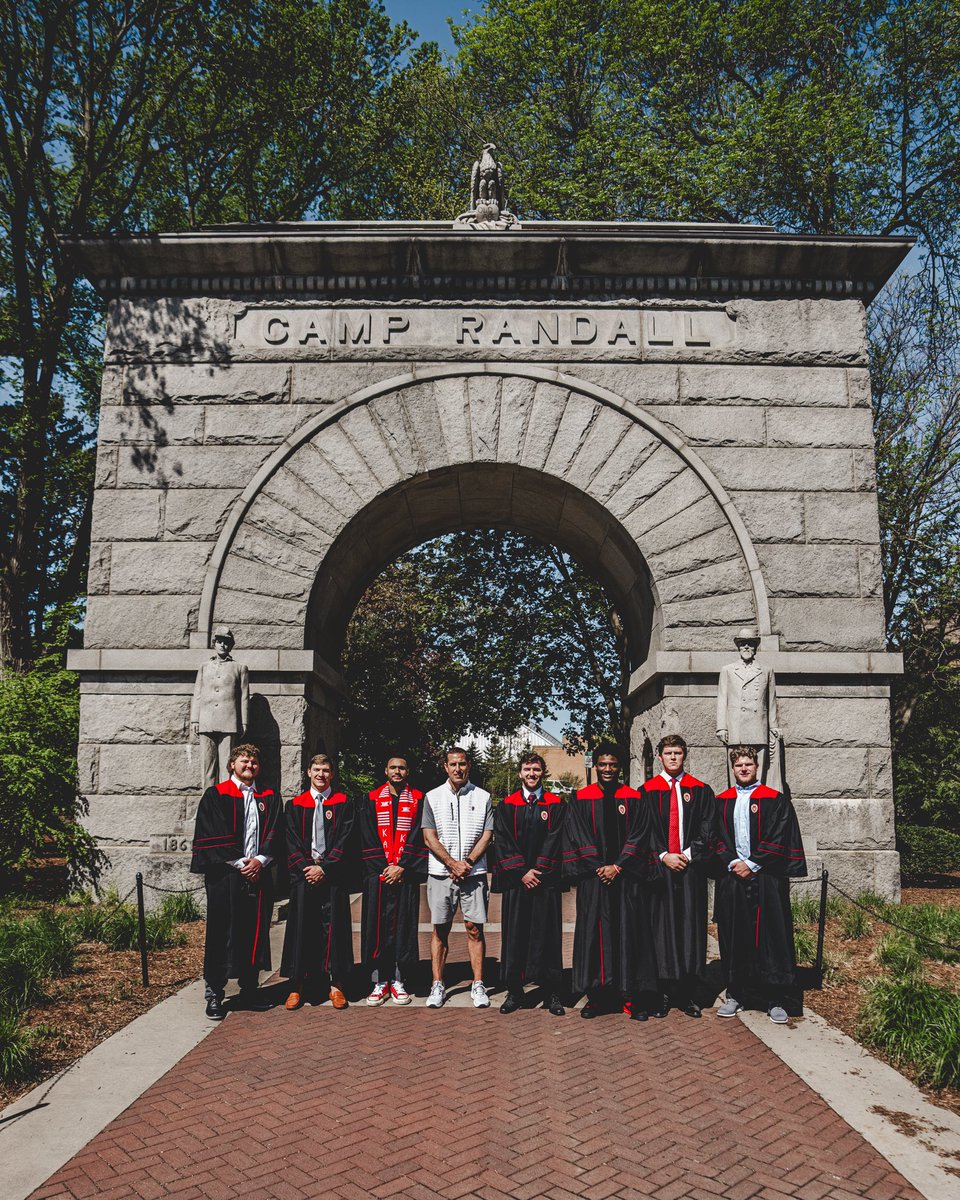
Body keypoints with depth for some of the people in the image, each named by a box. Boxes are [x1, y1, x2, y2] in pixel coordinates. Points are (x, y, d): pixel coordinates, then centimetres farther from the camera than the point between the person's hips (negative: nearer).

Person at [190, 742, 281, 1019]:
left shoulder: (269, 798, 13)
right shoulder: (216, 795, 1)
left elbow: (274, 834, 7)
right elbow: (214, 836, -7)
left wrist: (260, 860, -9)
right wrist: (240, 863, -12)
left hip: (259, 873, 4)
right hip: (224, 875, -4)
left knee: (255, 932, 7)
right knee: (222, 932, -1)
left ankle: (249, 989, 19)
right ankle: (214, 994, 9)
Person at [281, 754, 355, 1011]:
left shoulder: (343, 804, 6)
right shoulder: (295, 805, 10)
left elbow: (344, 840, -1)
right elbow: (292, 842, 4)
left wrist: (324, 867, -10)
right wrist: (306, 868, -10)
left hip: (333, 874, -1)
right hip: (303, 874, 1)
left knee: (334, 927, 0)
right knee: (301, 928, 1)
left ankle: (336, 984, 8)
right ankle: (297, 986, 9)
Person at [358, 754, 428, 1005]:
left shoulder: (418, 800, 6)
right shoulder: (372, 799, 8)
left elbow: (417, 836, -1)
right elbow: (368, 837, 2)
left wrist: (401, 867, -10)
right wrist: (384, 867, -8)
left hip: (405, 874, 0)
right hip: (377, 874, 1)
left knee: (403, 927, 2)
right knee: (377, 927, 0)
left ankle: (399, 982, 11)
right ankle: (379, 983, 8)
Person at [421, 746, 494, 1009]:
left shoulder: (483, 797, 5)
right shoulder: (433, 797, 4)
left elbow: (486, 837, 1)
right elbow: (430, 838, 0)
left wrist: (467, 864, -11)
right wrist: (454, 864, -10)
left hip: (474, 873, 0)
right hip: (441, 873, 0)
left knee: (475, 929, 0)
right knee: (440, 929, 3)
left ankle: (478, 985, 8)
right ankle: (437, 985, 11)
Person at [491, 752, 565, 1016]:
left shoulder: (555, 805, 6)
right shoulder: (506, 805, 7)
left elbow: (554, 841, -1)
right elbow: (502, 842, 0)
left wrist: (538, 870, -11)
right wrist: (521, 872, -9)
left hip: (545, 879, -1)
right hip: (515, 879, 1)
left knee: (546, 935, 1)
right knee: (514, 935, 3)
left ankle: (551, 993, 9)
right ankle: (514, 992, 12)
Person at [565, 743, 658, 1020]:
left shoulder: (635, 800, 5)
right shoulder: (580, 800, 5)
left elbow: (638, 838, -2)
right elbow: (577, 838, -1)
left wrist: (617, 867, -11)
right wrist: (598, 867, -10)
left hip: (626, 877, 0)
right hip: (593, 877, 0)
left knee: (629, 933, 1)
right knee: (594, 933, 2)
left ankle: (634, 998, 8)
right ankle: (596, 996, 10)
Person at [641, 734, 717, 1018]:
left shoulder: (700, 790, 8)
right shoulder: (647, 791, 5)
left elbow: (708, 828, 3)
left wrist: (689, 854, -9)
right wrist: (663, 855, -11)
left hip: (691, 867, 1)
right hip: (659, 867, -1)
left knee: (691, 927, 3)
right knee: (661, 928, 1)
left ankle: (689, 994, 11)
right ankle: (662, 992, 8)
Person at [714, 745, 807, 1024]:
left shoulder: (775, 800, 2)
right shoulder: (721, 802, 10)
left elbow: (778, 838, -5)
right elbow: (717, 837, 6)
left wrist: (752, 864, -11)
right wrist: (732, 862, -9)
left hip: (766, 878, -2)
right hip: (731, 877, 3)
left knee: (770, 935, 0)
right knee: (733, 936, 6)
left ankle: (775, 1000, 9)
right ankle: (735, 995, 17)